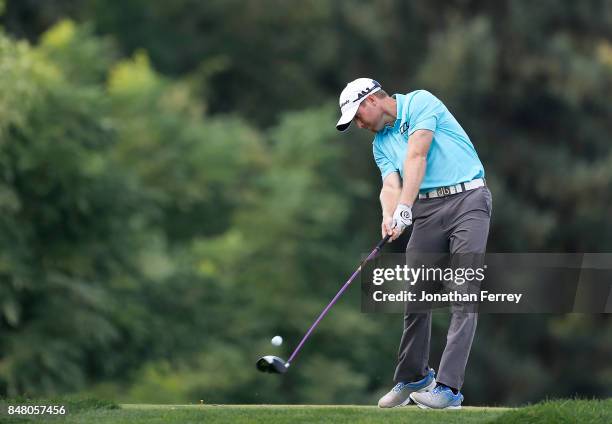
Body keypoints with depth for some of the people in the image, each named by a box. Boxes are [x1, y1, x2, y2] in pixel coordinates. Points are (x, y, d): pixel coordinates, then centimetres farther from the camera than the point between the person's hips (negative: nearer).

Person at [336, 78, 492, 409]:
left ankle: (449, 388, -18)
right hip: (428, 207, 7)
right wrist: (389, 216, -22)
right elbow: (391, 185, 1)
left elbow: (417, 155, -16)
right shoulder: (381, 143, 16)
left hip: (468, 198, -7)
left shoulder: (420, 102, -4)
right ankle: (413, 377, 22)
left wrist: (404, 207, -25)